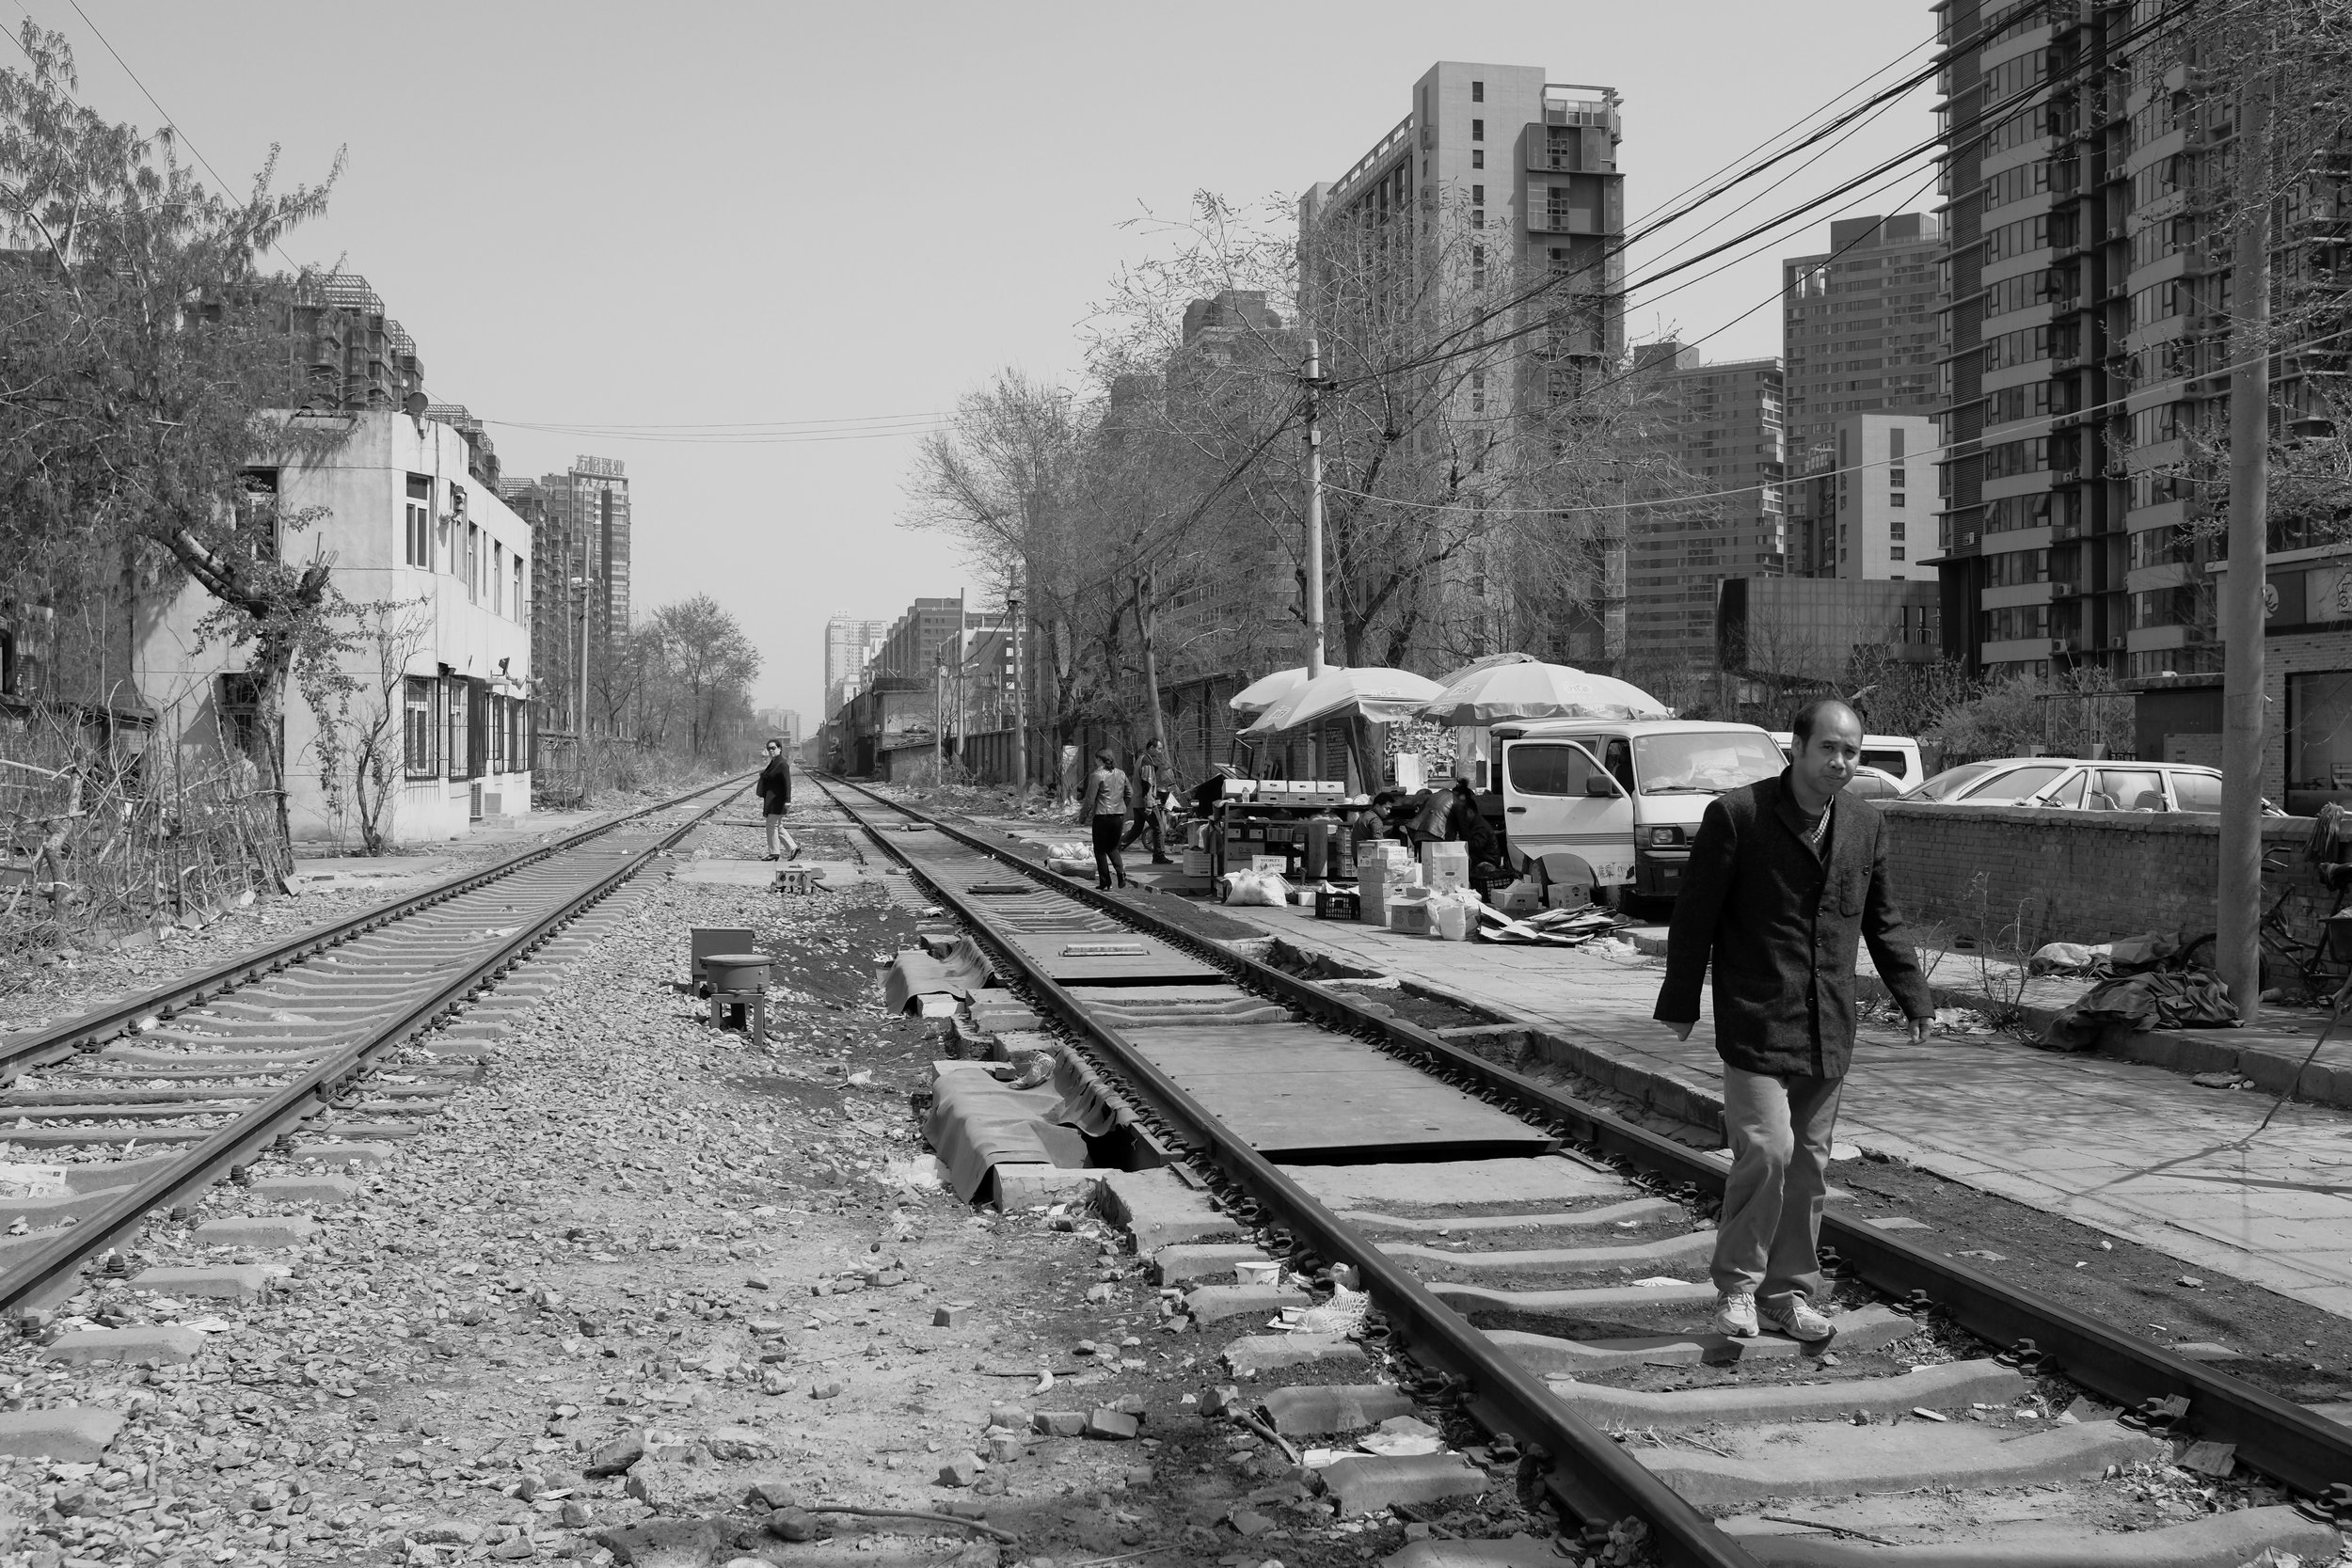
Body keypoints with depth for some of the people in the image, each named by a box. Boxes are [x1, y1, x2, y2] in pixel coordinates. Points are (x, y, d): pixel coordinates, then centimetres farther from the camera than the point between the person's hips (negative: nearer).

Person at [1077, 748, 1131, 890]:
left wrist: (1083, 814, 1)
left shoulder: (1097, 775, -13)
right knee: (1113, 847, 20)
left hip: (1102, 816, -6)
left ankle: (1105, 881, 6)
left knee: (1100, 850, 7)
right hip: (1119, 815, 6)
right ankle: (1120, 872, -2)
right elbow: (1128, 795, 14)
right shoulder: (1121, 774, 7)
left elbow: (1089, 799, -13)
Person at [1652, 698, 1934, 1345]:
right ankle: (1737, 1286, 4)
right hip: (1756, 1022, -5)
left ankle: (1790, 1294, 24)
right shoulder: (1736, 815, -11)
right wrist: (1679, 1006, -2)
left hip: (1828, 1028, 5)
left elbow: (1881, 919, 17)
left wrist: (1915, 998, 13)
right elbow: (1695, 916, -5)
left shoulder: (1864, 824, 6)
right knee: (1766, 1149, -15)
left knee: (1809, 1166, 10)